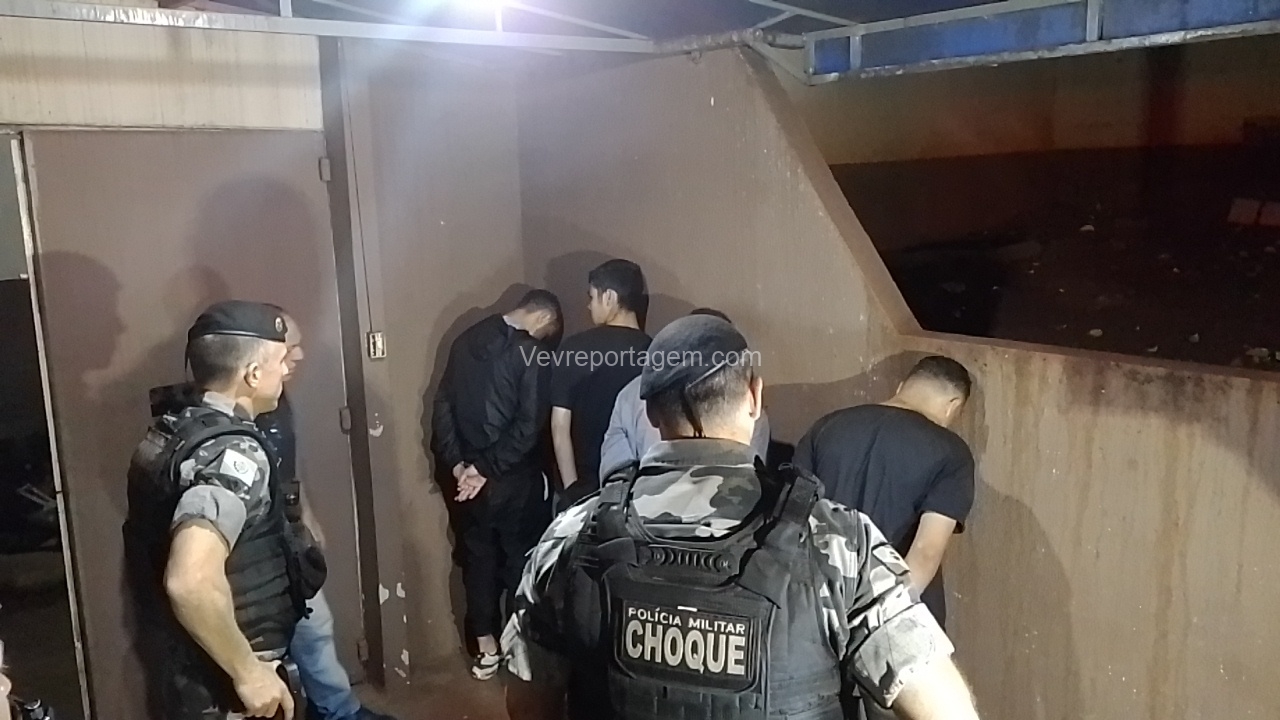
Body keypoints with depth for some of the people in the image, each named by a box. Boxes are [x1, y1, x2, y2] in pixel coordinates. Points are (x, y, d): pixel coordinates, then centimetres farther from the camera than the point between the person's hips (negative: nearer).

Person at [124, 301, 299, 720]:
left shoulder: (170, 433, 3)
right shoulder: (234, 451, -25)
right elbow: (191, 580, -38)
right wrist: (248, 670, -27)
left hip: (180, 664, 8)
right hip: (219, 684, -8)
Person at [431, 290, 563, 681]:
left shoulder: (467, 340, 4)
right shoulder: (532, 353, -14)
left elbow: (442, 405, 4)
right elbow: (529, 426, -20)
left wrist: (456, 462, 0)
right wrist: (487, 468, -14)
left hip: (468, 472, 5)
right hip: (516, 478, -5)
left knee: (477, 556, 15)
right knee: (521, 558, 10)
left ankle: (486, 648, 23)